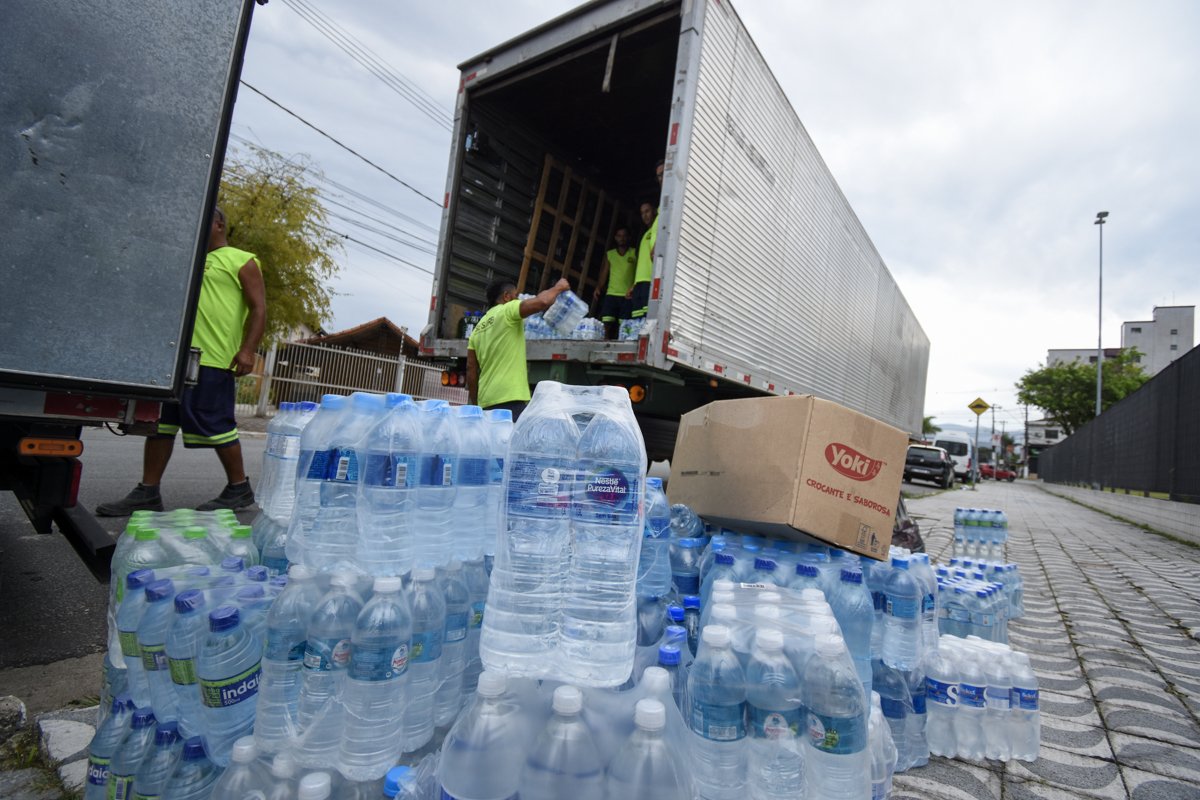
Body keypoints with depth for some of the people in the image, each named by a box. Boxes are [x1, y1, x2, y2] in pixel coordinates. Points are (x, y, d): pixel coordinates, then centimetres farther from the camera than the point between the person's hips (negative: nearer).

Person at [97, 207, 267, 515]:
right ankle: (148, 493, 13)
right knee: (160, 420, 6)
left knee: (215, 423, -6)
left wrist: (247, 349, -16)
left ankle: (239, 489, 7)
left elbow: (259, 308, -7)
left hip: (213, 359, -8)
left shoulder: (241, 261, 3)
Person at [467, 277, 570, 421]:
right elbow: (542, 301, -15)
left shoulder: (478, 328, 20)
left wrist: (475, 404, 21)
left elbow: (471, 369, 17)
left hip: (486, 401, 8)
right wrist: (558, 287, 5)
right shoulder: (507, 311, -2)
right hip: (509, 400, -8)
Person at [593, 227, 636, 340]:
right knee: (607, 325, -9)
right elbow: (604, 273, 14)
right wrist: (598, 287, -3)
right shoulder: (609, 254, 17)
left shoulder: (634, 253, 10)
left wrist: (634, 287, -14)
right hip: (611, 294, 2)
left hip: (627, 296, -2)